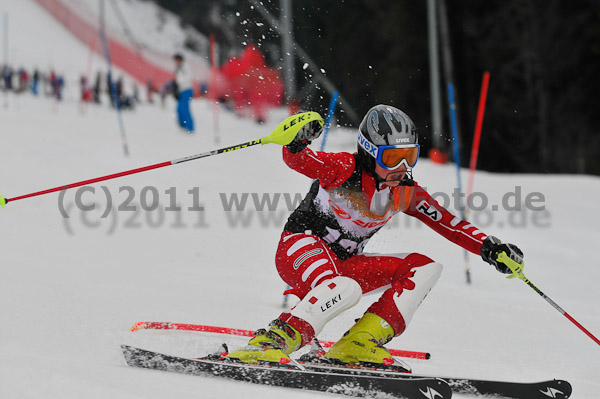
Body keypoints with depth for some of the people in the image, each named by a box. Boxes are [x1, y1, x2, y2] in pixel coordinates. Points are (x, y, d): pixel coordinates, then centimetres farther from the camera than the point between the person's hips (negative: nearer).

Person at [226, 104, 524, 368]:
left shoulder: (406, 191, 3)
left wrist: (488, 247, -3)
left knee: (425, 268, -3)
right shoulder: (347, 169, -16)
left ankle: (359, 344, -15)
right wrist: (297, 141, -50)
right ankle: (269, 344, -40)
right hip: (303, 248, -8)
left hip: (344, 263, 8)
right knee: (346, 289, -39)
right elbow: (298, 160, -27)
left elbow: (447, 223, 8)